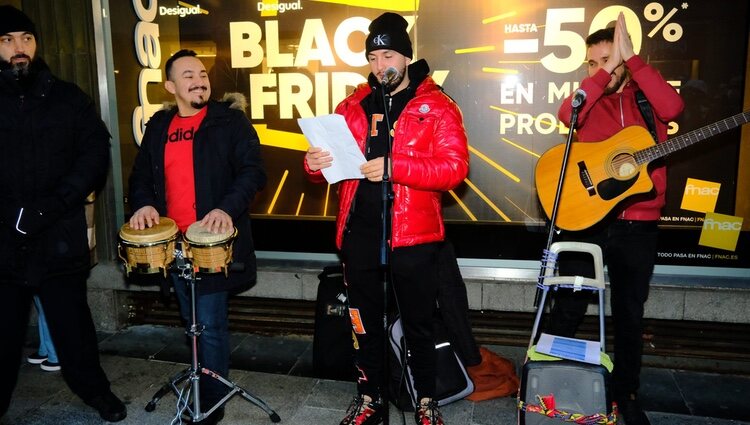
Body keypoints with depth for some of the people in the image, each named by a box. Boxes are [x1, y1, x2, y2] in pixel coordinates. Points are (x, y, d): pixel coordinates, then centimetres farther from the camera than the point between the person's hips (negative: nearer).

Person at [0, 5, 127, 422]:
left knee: (73, 325, 9)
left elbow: (96, 155, -3)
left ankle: (95, 388, 29)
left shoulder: (68, 98, 5)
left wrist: (47, 208, -14)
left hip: (61, 239, 0)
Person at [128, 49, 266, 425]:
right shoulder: (158, 126, 12)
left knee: (210, 324, -4)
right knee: (192, 320, 19)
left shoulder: (229, 120, -4)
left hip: (213, 240, -6)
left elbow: (252, 171, -12)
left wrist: (228, 208, -26)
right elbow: (141, 175, 18)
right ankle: (204, 379, 39)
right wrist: (143, 203, -2)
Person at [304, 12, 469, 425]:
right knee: (364, 320, 15)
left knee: (418, 322, 10)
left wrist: (395, 167, -24)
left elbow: (454, 167, -13)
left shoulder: (436, 106, -3)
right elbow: (334, 156, 13)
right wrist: (315, 163, -11)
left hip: (412, 235, -3)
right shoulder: (353, 105, 10)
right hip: (359, 231, 4)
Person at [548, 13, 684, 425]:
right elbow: (567, 114, -19)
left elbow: (672, 107, -18)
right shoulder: (587, 100, 5)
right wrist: (607, 69, -20)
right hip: (587, 218, -1)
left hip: (637, 224, 1)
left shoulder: (647, 97, 6)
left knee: (630, 314, 13)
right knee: (568, 309, 5)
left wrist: (630, 57, -18)